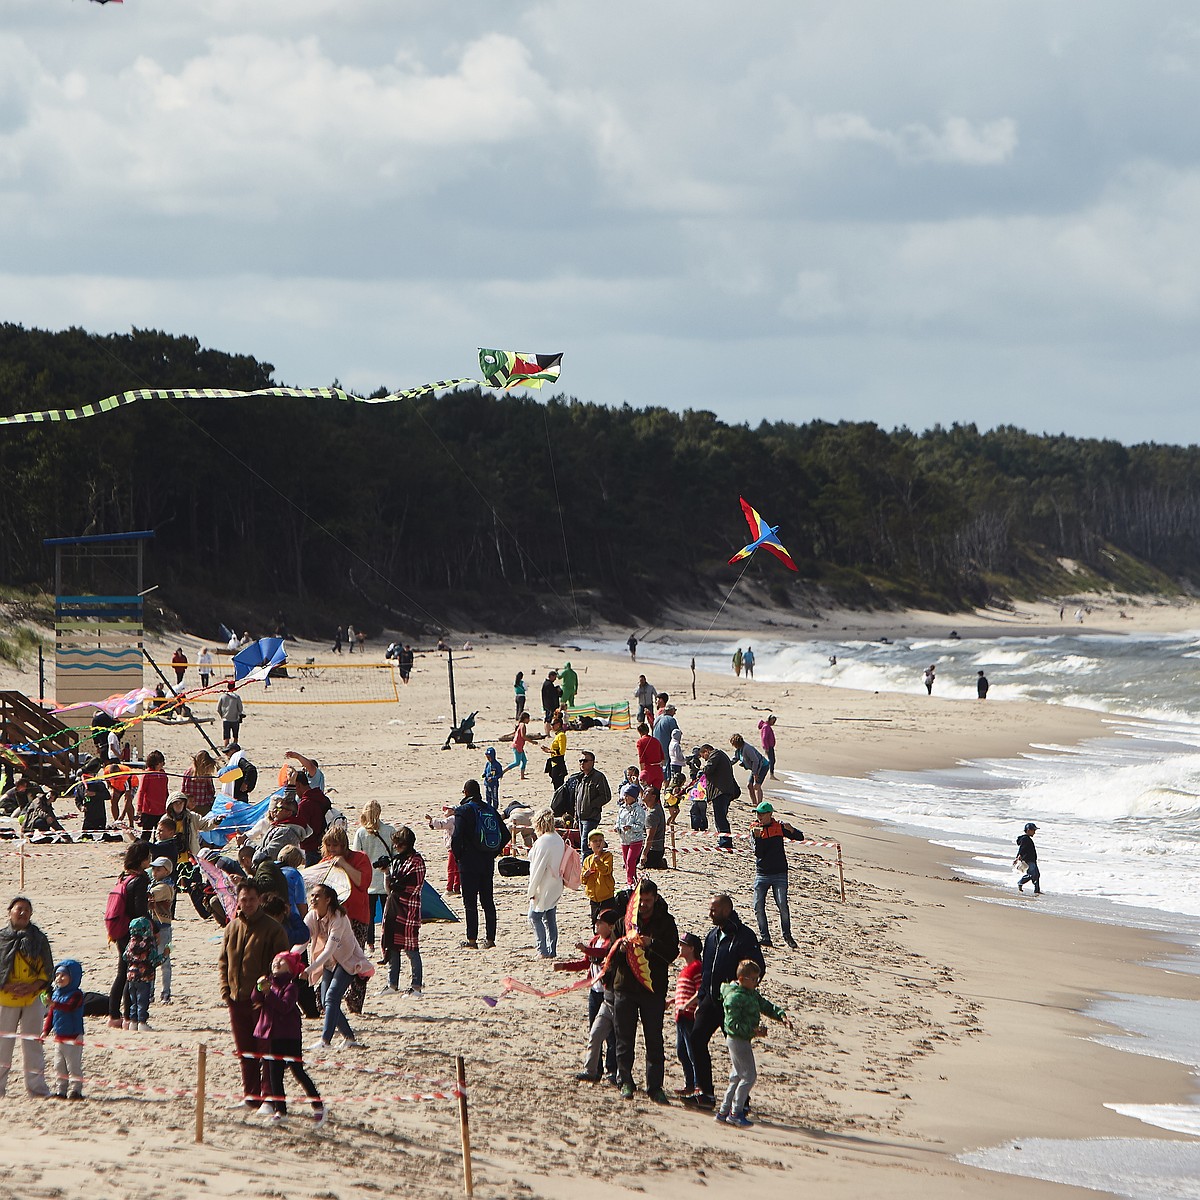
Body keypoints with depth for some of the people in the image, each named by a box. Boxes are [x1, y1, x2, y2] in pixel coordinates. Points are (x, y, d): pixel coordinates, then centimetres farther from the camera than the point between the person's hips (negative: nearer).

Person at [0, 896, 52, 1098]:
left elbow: (47, 972, 6)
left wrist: (32, 987, -11)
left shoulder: (39, 939, 5)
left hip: (32, 999, 1)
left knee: (33, 1044, 4)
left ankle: (36, 1086, 9)